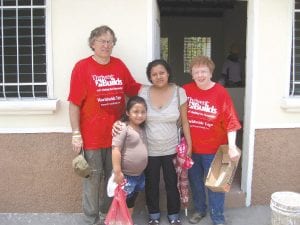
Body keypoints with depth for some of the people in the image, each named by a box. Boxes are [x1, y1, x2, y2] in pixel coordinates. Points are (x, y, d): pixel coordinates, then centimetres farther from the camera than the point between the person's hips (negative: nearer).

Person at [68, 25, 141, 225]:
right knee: (93, 178, 10)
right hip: (92, 135, -4)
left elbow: (134, 89, 16)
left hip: (116, 134, 5)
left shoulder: (119, 65, 3)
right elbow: (74, 104, -10)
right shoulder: (82, 67, -9)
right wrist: (76, 134, -12)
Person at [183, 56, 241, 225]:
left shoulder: (221, 93, -13)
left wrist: (232, 146, -23)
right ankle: (199, 210, 41)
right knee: (195, 181, 19)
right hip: (191, 147, 3)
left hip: (213, 149, -3)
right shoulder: (186, 90, -4)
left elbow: (231, 122, -15)